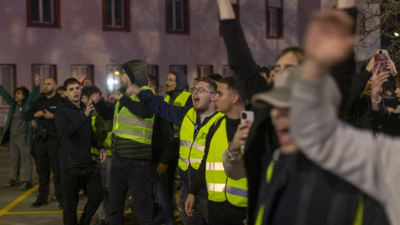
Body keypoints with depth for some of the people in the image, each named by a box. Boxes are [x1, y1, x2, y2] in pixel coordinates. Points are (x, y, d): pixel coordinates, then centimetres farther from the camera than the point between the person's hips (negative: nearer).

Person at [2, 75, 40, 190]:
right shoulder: (13, 104, 9)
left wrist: (36, 85, -33)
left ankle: (27, 181, 1)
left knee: (25, 159, -2)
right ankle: (15, 179, 23)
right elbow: (4, 93, 9)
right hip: (12, 136, 6)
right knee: (14, 159, 13)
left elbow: (33, 95, -18)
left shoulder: (27, 104, -4)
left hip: (23, 136, -6)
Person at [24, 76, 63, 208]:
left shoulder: (61, 100, -5)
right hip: (40, 139, 6)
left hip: (55, 139, -6)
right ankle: (42, 197, 19)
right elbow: (26, 117, 13)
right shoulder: (39, 101, 14)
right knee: (42, 170, 11)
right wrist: (34, 114, -7)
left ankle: (61, 198, 3)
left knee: (57, 170, -3)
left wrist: (53, 116, -25)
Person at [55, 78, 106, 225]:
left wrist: (100, 147, 11)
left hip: (88, 162, 7)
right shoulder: (62, 110, -9)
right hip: (71, 164, -6)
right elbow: (64, 131, -29)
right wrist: (84, 116, -36)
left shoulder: (84, 108, 12)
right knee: (71, 203, 1)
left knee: (97, 195, 10)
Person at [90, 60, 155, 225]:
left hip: (138, 161, -8)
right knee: (114, 206, 19)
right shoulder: (125, 95, 14)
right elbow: (108, 114, 29)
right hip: (118, 160, 8)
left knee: (142, 208, 0)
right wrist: (98, 103, 11)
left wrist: (122, 99, -22)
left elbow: (145, 111, -32)